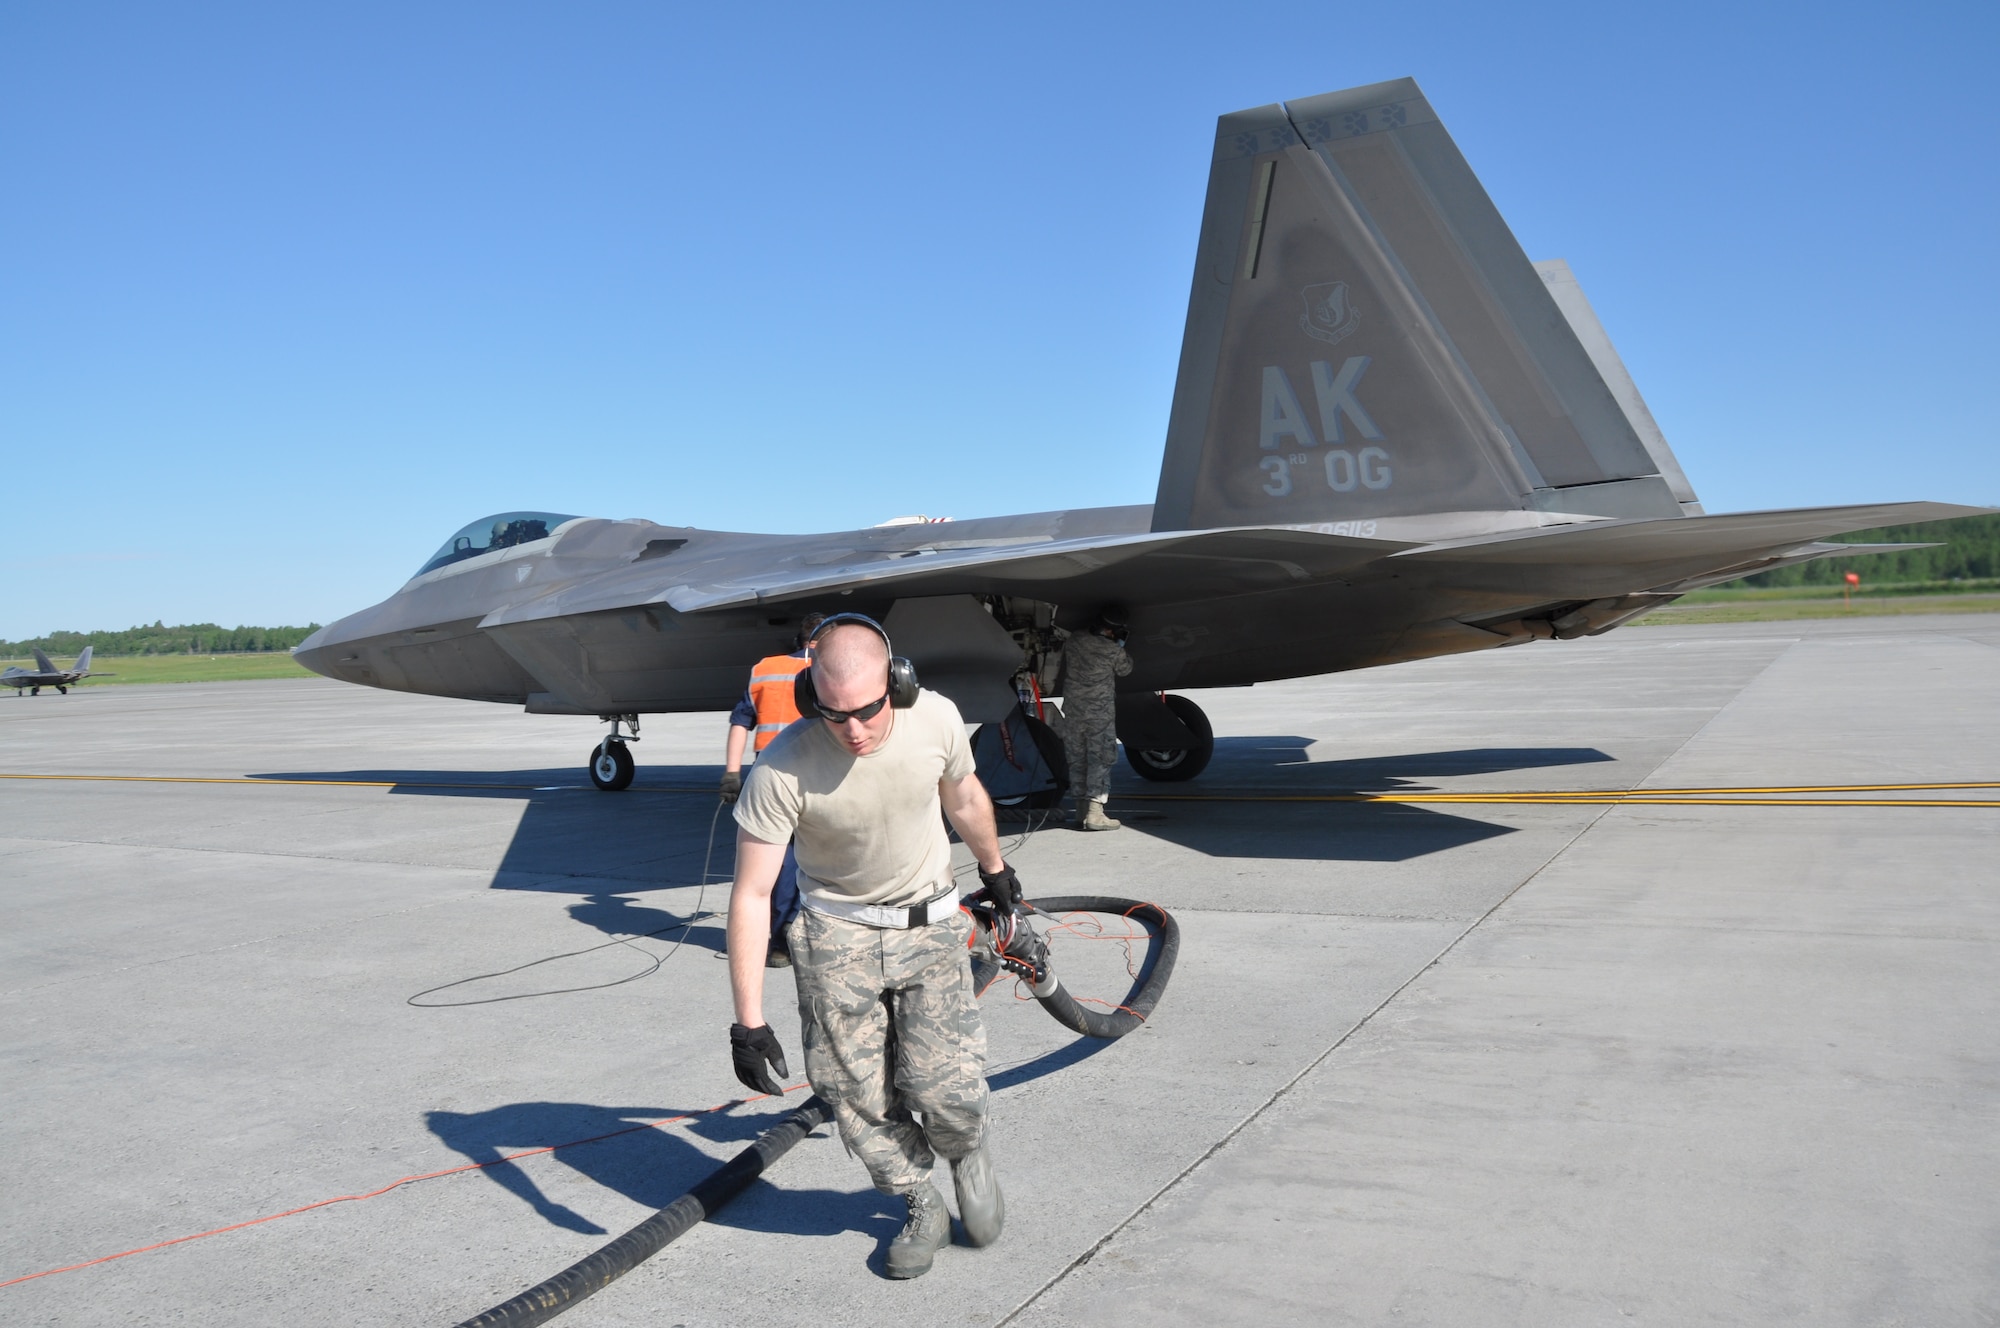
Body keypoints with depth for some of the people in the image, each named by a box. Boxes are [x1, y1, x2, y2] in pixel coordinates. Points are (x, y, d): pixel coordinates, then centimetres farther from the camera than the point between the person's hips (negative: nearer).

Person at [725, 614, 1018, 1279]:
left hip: (929, 923, 1)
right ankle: (922, 1208, 24)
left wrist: (995, 869, 23)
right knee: (856, 1093, -2)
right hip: (836, 930, -1)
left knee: (942, 1088, -9)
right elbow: (750, 895, -21)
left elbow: (964, 798, 5)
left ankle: (968, 1154, 26)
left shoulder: (936, 718, -18)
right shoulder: (782, 770, -27)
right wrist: (748, 1022, -21)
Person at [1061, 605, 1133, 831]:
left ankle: (1081, 812, 14)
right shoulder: (1113, 650, -12)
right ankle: (1094, 812, -7)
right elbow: (1125, 669, 6)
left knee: (1077, 760, 11)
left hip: (1073, 712, 5)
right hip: (1101, 713, -5)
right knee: (1100, 759, -1)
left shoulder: (1073, 641, 0)